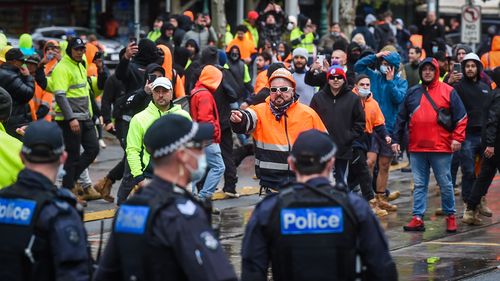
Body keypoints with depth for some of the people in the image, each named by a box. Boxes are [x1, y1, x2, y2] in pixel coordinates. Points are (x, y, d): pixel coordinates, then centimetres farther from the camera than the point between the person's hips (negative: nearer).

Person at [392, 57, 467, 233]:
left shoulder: (447, 91, 0)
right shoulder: (412, 93, 10)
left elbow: (461, 116, 0)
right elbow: (401, 118, 14)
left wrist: (457, 138, -8)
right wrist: (396, 139, 10)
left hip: (441, 147, -3)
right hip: (417, 148, 3)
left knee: (445, 184, 5)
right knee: (419, 185, 5)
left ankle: (450, 216, 17)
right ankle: (417, 218, 6)